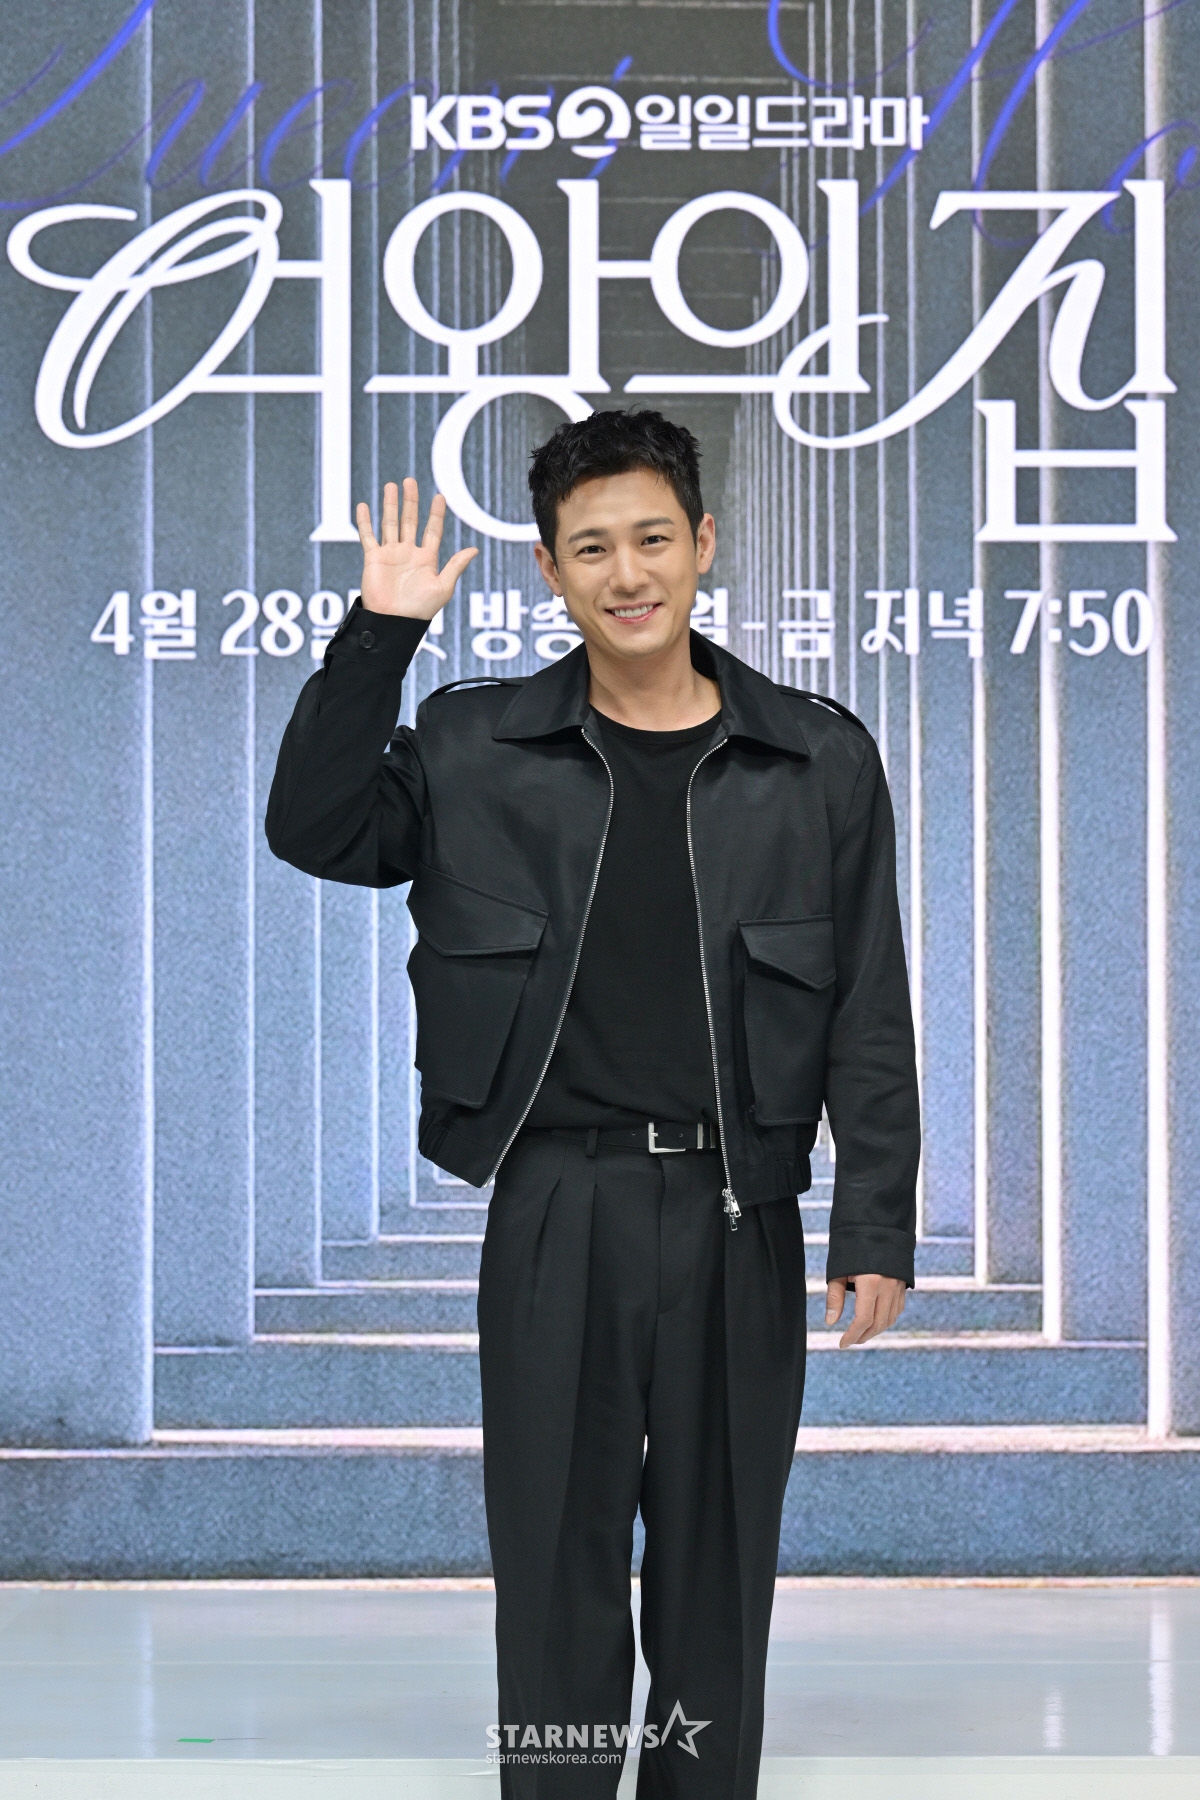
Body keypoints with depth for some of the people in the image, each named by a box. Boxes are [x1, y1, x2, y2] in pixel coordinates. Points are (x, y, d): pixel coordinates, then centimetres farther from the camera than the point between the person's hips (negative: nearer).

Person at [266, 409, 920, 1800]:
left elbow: (870, 1018, 5)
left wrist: (874, 1229, -1)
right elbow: (316, 829, -3)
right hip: (556, 1211, 0)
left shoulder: (819, 763, 5)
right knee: (556, 1564, 3)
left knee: (720, 1567, 7)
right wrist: (378, 637, -8)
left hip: (739, 1215, 0)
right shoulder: (476, 751, 6)